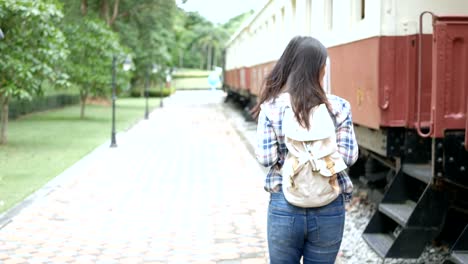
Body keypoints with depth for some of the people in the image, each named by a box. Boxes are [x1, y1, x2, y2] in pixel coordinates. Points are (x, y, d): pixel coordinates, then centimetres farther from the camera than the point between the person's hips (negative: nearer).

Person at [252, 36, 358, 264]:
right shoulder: (338, 107, -5)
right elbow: (349, 156, -6)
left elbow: (266, 158, -8)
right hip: (329, 209, 1)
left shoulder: (271, 107, -6)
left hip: (284, 206, 0)